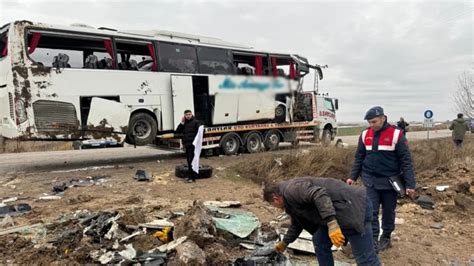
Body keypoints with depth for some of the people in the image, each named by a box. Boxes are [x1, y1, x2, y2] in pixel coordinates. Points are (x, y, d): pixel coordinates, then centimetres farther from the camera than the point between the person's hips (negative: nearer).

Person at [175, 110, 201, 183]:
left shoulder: (196, 122, -6)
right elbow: (177, 131, 7)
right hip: (187, 145, 7)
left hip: (193, 145, -7)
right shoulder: (184, 123, 14)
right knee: (189, 160, 14)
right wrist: (182, 123, -3)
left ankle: (192, 177, -5)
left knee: (192, 160, -9)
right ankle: (190, 176, 23)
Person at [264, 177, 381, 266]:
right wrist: (284, 243, 45)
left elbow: (319, 195, -28)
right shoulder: (290, 199, 21)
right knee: (319, 242, 17)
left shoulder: (291, 189, -12)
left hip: (353, 207, -11)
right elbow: (297, 224, 35)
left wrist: (332, 224, -35)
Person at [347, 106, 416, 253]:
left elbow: (406, 160, -10)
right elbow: (359, 158, 10)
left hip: (390, 181, -2)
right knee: (371, 212, -1)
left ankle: (386, 238, 30)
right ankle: (373, 241, 6)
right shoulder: (365, 135, 0)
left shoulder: (396, 134, -11)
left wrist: (410, 184, -14)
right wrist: (353, 177, 6)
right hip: (370, 180, 2)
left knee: (388, 211, 12)